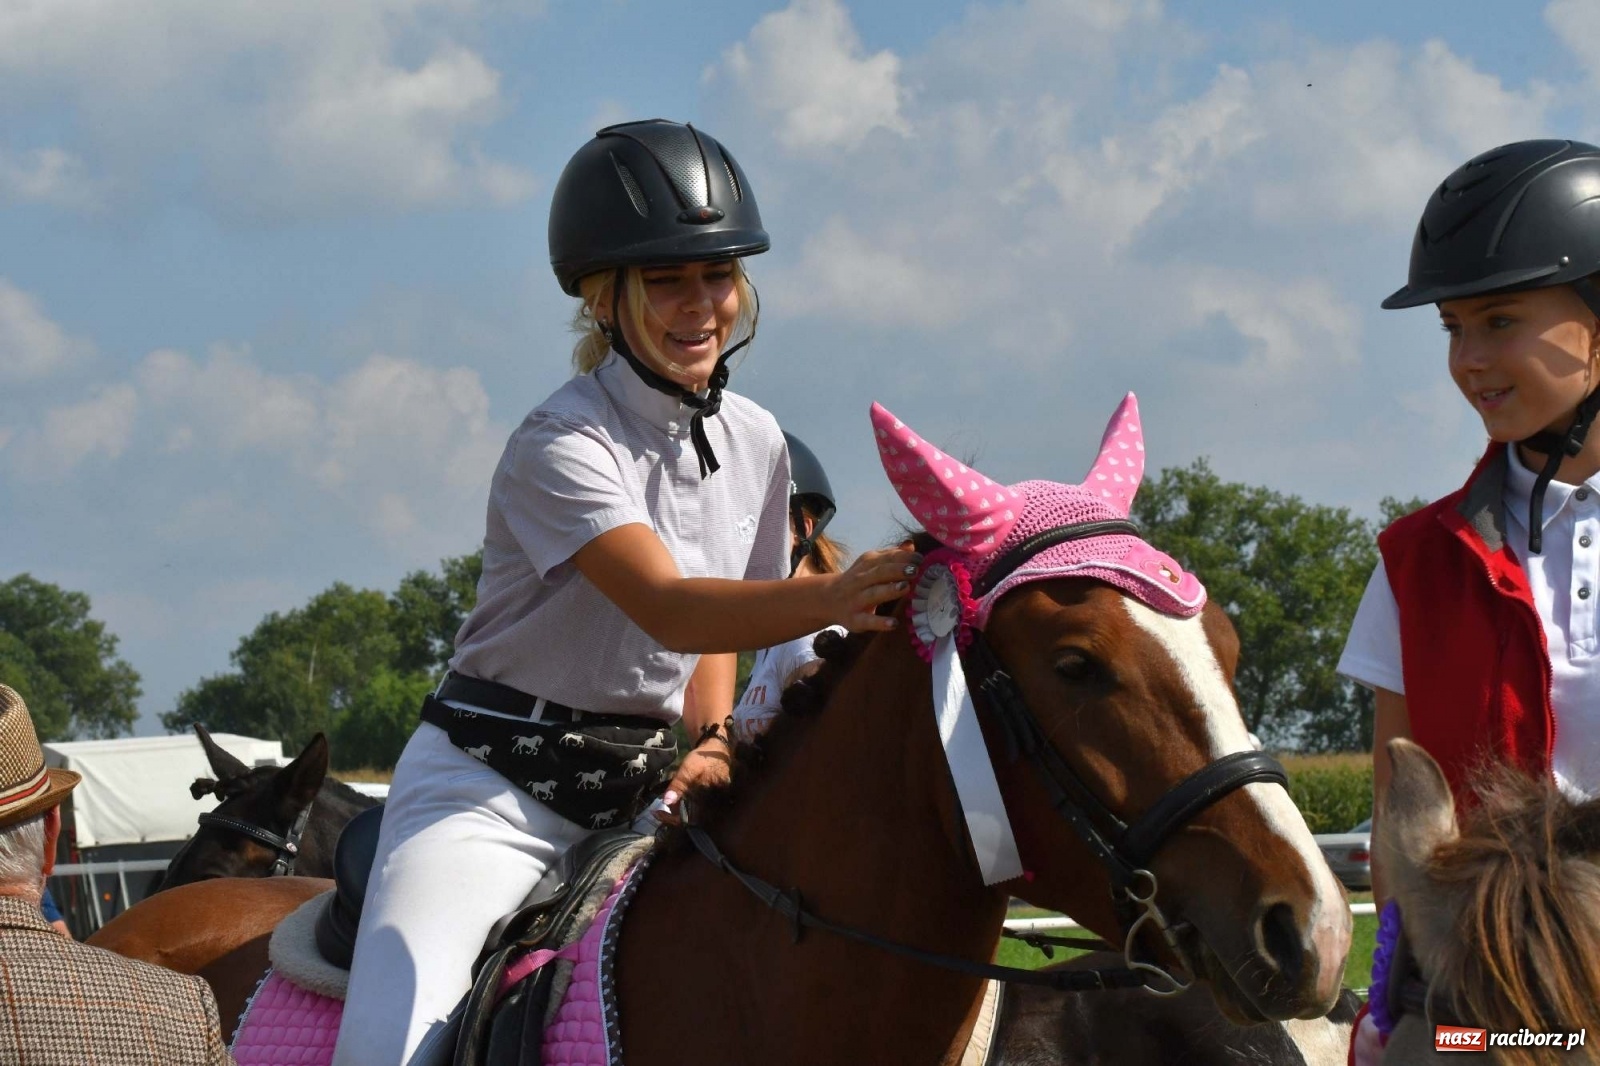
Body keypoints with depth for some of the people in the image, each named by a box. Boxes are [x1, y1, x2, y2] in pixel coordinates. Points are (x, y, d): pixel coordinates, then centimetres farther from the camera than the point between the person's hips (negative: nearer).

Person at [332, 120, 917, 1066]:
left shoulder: (755, 444, 4)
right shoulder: (562, 445, -18)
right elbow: (668, 608, -33)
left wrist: (713, 742, -4)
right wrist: (832, 597, -50)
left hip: (644, 783, 6)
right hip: (493, 780, -6)